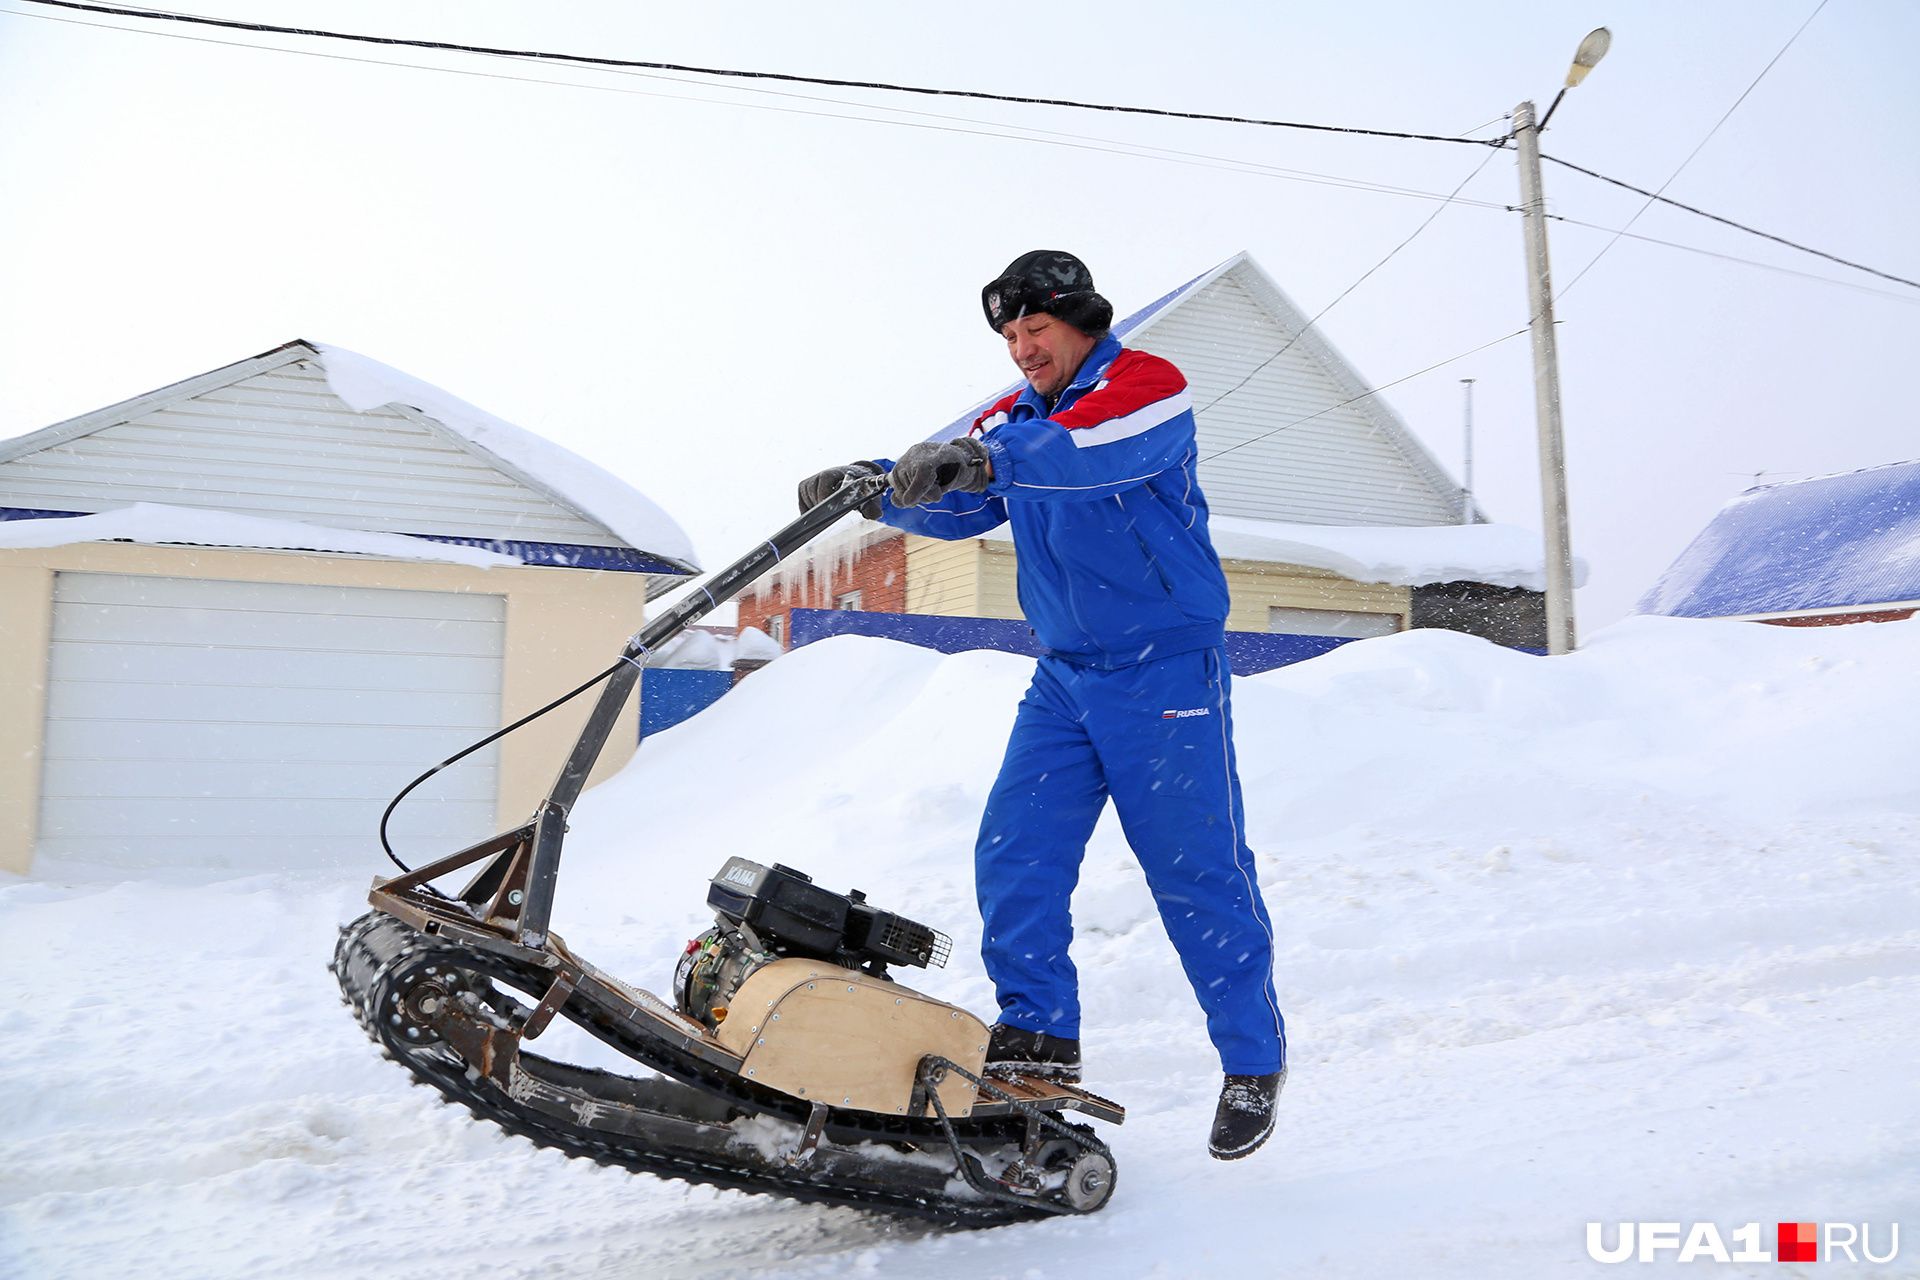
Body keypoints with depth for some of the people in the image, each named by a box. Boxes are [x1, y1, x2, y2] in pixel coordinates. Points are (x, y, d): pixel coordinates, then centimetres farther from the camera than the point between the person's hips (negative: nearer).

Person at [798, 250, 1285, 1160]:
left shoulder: (1147, 385, -8)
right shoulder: (1013, 419, 12)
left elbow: (1095, 450, -31)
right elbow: (955, 505, 0)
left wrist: (987, 458, -46)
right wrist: (876, 486, -19)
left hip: (1166, 670, -6)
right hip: (1065, 677, 6)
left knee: (1197, 872, -1)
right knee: (1014, 854, -4)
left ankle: (1254, 1059, 15)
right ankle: (1037, 1034, 8)